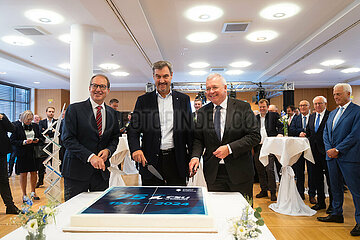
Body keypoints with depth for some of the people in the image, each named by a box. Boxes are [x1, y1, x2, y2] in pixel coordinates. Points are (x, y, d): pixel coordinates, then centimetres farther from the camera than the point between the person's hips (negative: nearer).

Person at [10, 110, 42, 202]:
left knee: (34, 173, 9)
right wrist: (23, 142, -18)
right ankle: (24, 195, 17)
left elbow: (41, 137, 15)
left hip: (34, 153, 4)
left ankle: (33, 192, 26)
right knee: (23, 174, 4)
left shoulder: (35, 126, 8)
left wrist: (37, 140, -7)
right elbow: (12, 140, -6)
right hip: (22, 154, -3)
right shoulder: (17, 126, -4)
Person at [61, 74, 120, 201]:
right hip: (77, 171, -3)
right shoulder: (74, 109, -4)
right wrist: (90, 156, -20)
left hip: (101, 170, 4)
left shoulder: (111, 113, 10)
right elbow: (67, 139, -11)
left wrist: (108, 150, -6)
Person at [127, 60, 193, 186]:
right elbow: (133, 130, 3)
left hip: (176, 161, 0)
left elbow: (190, 130, 7)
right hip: (150, 161, 0)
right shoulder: (143, 100, 6)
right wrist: (135, 149, -16)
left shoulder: (183, 99, 7)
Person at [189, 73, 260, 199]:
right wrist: (195, 156, -11)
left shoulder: (243, 107, -4)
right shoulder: (203, 112, 6)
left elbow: (255, 136, -9)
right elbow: (198, 138, 8)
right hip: (213, 173, 2)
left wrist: (230, 148, -18)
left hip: (239, 172, -2)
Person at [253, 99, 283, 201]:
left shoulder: (274, 115, 6)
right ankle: (263, 190, 22)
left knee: (269, 169, -9)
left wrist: (280, 134, -16)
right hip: (258, 147, 5)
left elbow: (281, 126, 2)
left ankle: (273, 192, 4)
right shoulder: (255, 118, 17)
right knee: (260, 170, 9)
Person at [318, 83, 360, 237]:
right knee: (335, 187, 16)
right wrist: (329, 149, -2)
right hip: (332, 156, 7)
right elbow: (326, 133, 15)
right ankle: (336, 214, 29)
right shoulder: (333, 113, 17)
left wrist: (337, 150, -16)